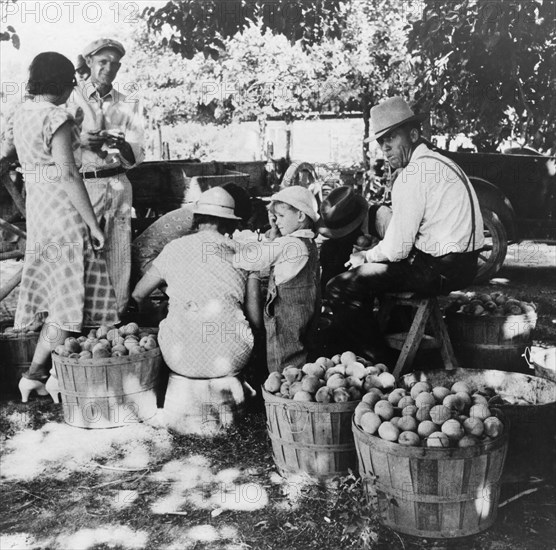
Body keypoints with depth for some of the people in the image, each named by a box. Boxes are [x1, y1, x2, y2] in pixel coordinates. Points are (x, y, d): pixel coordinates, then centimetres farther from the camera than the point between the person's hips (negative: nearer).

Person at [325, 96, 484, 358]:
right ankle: (374, 341, 31)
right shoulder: (435, 162, 15)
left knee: (339, 288, -11)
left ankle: (366, 357, 7)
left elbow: (397, 247, -17)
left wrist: (366, 256, 2)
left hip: (440, 269, -11)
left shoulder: (413, 173, -17)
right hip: (459, 261, 11)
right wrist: (370, 253, 10)